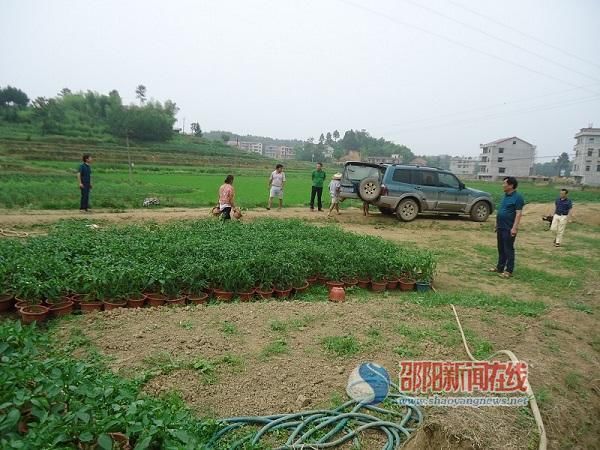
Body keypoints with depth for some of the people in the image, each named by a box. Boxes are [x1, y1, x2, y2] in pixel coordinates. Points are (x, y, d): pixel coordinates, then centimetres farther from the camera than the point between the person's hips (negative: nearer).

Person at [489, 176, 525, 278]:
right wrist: (497, 224, 20)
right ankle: (500, 267, 25)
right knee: (501, 249, 15)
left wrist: (514, 228, -23)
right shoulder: (505, 196, 13)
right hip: (500, 227, 9)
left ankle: (509, 271, 5)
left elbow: (518, 214, -18)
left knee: (508, 250, -2)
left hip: (509, 229, -8)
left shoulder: (517, 197, -13)